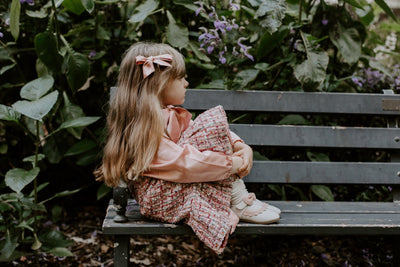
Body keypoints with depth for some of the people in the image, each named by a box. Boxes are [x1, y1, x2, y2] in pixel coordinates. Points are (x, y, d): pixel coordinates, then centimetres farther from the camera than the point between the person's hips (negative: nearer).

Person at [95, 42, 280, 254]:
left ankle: (240, 196, -3)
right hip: (161, 199, -10)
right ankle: (238, 203, -13)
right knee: (212, 122, -20)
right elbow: (185, 164, -27)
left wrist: (242, 147, -6)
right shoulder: (145, 128, -21)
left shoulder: (169, 115, 12)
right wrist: (233, 163, -19)